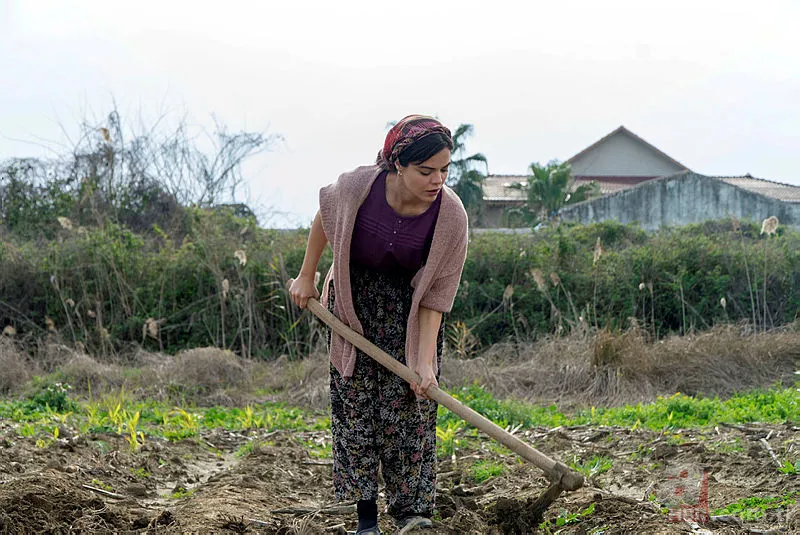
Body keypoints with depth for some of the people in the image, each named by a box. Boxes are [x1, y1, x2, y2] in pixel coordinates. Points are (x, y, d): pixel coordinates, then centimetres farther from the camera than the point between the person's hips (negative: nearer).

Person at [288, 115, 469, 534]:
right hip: (353, 301, 0)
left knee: (409, 405, -7)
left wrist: (425, 361, -25)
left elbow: (435, 295, -20)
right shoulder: (359, 186, -26)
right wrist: (306, 276, 4)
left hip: (409, 308, 0)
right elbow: (324, 216, -2)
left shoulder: (450, 215, -25)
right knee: (355, 402, -3)